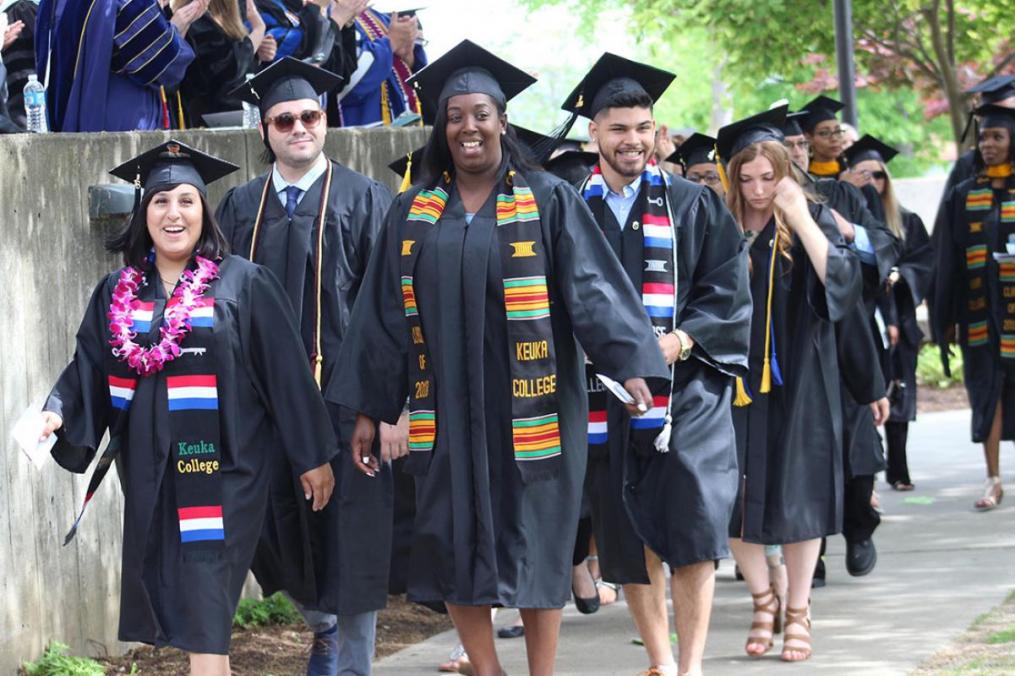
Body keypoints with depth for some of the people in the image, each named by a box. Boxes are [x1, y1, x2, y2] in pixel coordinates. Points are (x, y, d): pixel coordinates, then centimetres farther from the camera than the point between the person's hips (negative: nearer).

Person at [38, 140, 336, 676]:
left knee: (204, 617, -9)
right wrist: (58, 415, -12)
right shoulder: (116, 292, 9)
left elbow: (285, 372, -2)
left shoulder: (242, 284, -4)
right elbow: (87, 370, 8)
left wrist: (312, 456, -2)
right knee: (172, 606, 9)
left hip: (219, 469, -5)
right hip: (149, 473, 5)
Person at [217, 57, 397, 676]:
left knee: (350, 532, 0)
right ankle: (323, 623, 31)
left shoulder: (364, 200, 1)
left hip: (343, 391, -3)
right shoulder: (241, 207, 11)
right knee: (273, 522, 6)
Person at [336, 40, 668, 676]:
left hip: (530, 410, -3)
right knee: (455, 548, 3)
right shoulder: (413, 211, 9)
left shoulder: (548, 201, 0)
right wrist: (368, 409, 8)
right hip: (446, 409, 3)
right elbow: (384, 313, 10)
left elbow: (594, 287, -9)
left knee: (535, 546, 2)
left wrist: (629, 365, -23)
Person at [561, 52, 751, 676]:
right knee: (629, 540, 5)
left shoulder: (694, 206, 7)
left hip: (686, 393, -2)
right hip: (605, 400, 2)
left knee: (692, 536, -12)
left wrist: (680, 340, -14)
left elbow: (728, 294, 1)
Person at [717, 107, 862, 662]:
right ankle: (763, 602, 19)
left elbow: (842, 281, -17)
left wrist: (799, 219, -20)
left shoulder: (812, 221, -1)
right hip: (736, 381, 2)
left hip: (798, 381, -2)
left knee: (798, 496, 2)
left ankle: (798, 611, 15)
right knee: (735, 499, -1)